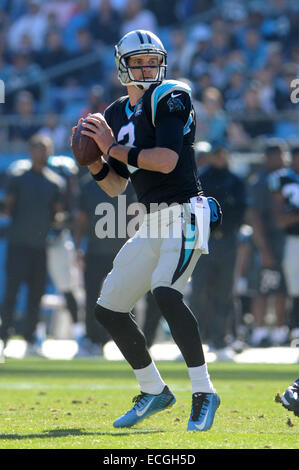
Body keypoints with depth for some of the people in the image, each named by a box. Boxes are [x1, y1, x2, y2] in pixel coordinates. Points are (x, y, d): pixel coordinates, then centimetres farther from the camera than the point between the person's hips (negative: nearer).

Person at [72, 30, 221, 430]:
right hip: (153, 223, 9)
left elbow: (167, 161, -21)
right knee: (108, 310, 9)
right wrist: (93, 160, 0)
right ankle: (154, 392, 24)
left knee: (165, 291, -31)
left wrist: (114, 148, -13)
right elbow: (115, 187, 19)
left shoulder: (169, 98, -7)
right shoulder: (116, 115, 15)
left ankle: (204, 393, -25)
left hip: (184, 213, -8)